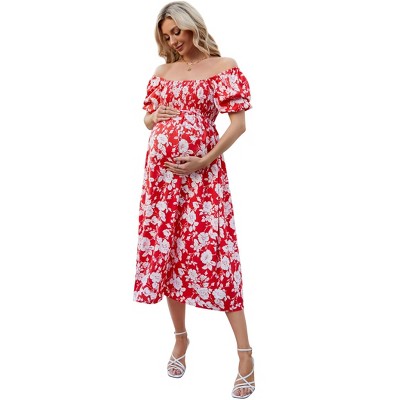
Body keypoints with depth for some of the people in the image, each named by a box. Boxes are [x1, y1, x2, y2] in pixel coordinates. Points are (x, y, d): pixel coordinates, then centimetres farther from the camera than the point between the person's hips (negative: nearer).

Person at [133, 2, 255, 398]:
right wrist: (155, 116, -3)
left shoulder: (223, 66, -1)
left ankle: (245, 353, -3)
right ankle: (180, 336, 24)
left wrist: (204, 161, -14)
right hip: (160, 172, 5)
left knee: (212, 251, -9)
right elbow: (147, 117, 22)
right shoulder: (162, 72, 13)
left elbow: (238, 122, -6)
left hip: (202, 173, -5)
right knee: (166, 251, 7)